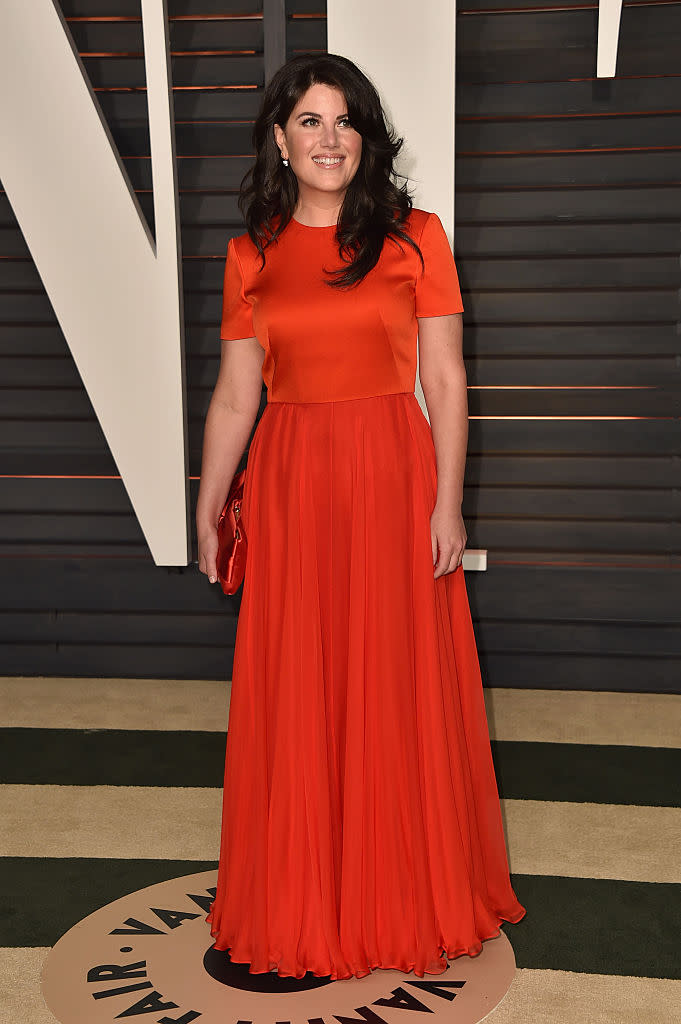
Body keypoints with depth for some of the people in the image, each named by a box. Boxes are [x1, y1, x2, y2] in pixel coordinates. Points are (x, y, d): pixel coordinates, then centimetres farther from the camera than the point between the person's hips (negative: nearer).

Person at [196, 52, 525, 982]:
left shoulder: (414, 237, 2)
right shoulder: (252, 252, 8)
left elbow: (445, 381, -1)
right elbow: (235, 395, 8)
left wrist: (447, 501, -8)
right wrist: (206, 510, 5)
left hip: (393, 481, -2)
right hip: (288, 486, 2)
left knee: (401, 689, 5)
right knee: (296, 698, 7)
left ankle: (409, 898, 26)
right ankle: (303, 909, 26)